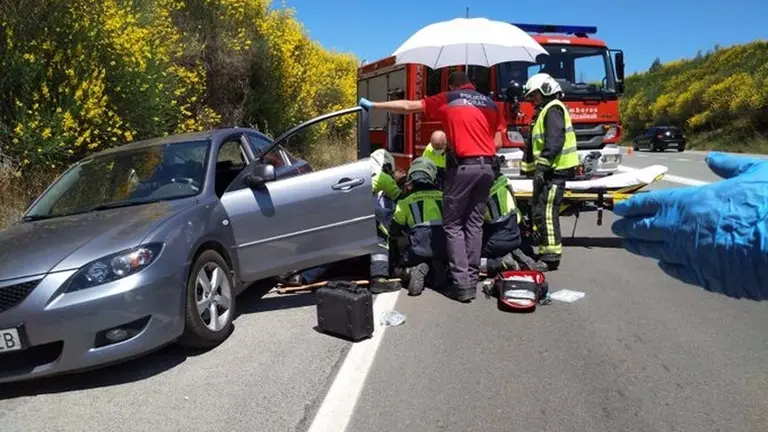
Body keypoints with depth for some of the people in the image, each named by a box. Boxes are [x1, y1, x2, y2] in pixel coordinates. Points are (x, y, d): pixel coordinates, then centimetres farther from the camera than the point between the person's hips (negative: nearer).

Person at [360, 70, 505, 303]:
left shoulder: (446, 100, 5)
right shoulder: (491, 103, 16)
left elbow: (408, 106, 9)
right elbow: (497, 144, 12)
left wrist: (373, 105, 19)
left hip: (463, 167, -4)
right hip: (486, 167, 5)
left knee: (453, 226, 3)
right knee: (474, 224, 12)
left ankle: (462, 284, -4)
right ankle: (473, 279, 13)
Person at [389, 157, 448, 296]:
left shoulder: (406, 199, 8)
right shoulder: (442, 196, 16)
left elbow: (394, 231, 15)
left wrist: (395, 255, 31)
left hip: (419, 247, -3)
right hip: (443, 246, 3)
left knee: (400, 266, 21)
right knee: (439, 261, 34)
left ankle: (415, 270, -12)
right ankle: (438, 267, -2)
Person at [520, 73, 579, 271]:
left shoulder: (553, 109, -9)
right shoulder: (543, 112, 24)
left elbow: (554, 141, -23)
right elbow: (534, 144, 26)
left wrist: (542, 166, -27)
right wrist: (526, 166, 23)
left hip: (555, 169, -11)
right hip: (548, 171, 11)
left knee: (546, 212, -13)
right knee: (538, 211, 15)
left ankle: (551, 256, -10)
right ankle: (543, 251, 24)